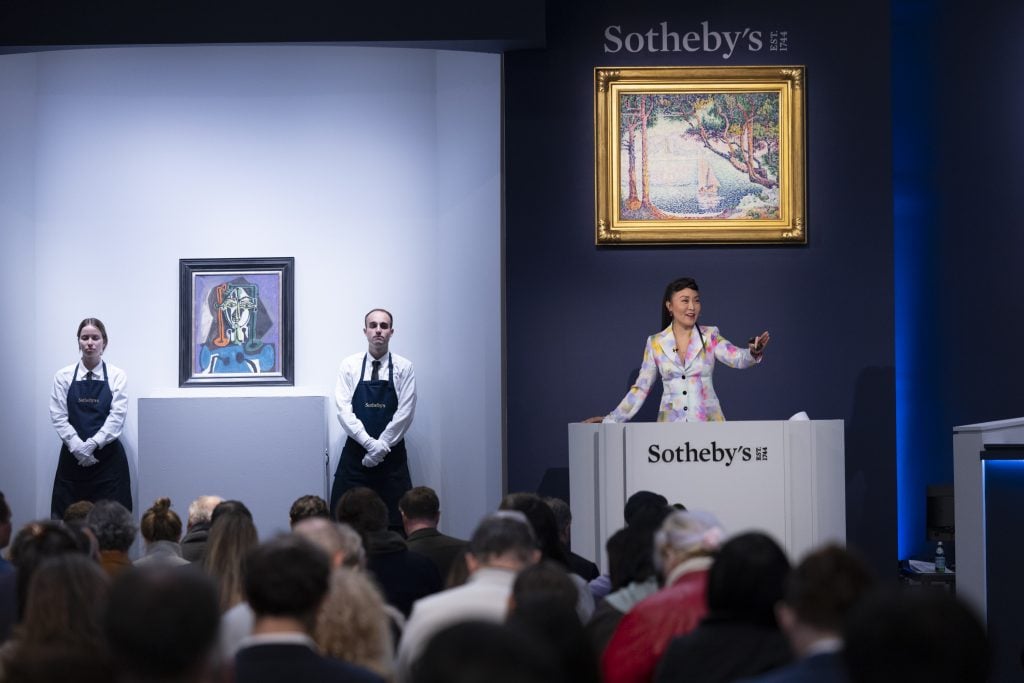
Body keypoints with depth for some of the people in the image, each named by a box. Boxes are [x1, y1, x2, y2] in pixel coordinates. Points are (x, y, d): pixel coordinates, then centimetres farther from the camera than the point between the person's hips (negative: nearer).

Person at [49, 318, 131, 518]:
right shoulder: (63, 377, 4)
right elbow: (58, 417, -1)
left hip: (107, 456, -1)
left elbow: (117, 416, -6)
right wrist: (77, 447, -13)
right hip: (72, 457, 1)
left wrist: (92, 444, -16)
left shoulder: (116, 376, 1)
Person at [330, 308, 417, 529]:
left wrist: (381, 446, -12)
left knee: (395, 524, -3)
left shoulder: (403, 367, 1)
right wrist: (370, 443, -15)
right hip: (355, 454, 1)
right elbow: (344, 410, -4)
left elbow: (405, 412, -5)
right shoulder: (350, 365, 3)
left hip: (392, 455, 0)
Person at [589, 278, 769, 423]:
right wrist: (611, 420, 3)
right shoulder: (655, 343, 4)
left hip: (708, 423, -1)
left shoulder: (710, 336, 1)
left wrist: (753, 353, -37)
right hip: (671, 425, 1)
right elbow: (640, 389, 8)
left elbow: (736, 358, -15)